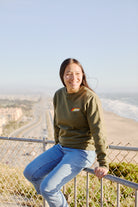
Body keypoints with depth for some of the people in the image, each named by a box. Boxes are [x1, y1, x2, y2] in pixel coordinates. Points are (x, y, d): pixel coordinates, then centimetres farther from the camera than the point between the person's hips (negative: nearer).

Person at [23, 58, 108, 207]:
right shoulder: (59, 95, 1)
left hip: (82, 152, -7)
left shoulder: (90, 98, -19)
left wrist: (103, 164, -21)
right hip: (62, 147, 7)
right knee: (30, 173, 7)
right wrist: (58, 145, 25)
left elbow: (98, 131, -20)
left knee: (47, 188, -16)